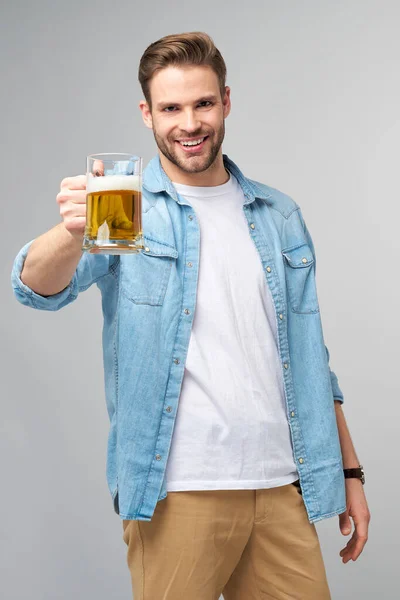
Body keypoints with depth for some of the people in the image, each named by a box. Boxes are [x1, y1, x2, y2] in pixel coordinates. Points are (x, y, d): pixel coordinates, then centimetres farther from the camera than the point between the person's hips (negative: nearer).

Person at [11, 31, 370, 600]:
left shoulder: (280, 216, 12)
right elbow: (39, 287, -20)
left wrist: (349, 471, 12)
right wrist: (73, 231, -42)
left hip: (282, 488, 4)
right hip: (178, 492, -4)